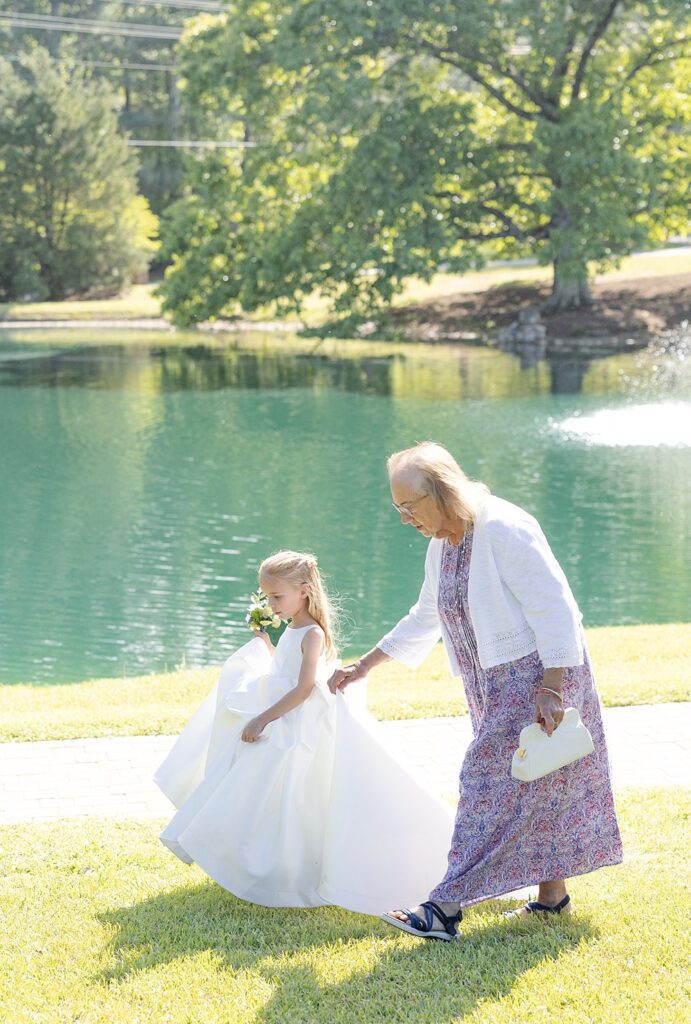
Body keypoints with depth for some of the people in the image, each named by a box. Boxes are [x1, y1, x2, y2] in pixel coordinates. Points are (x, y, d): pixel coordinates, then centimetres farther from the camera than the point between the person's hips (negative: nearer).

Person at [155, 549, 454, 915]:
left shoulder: (313, 634, -16)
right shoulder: (290, 630, 13)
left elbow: (305, 687, -24)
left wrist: (264, 718, -26)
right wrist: (263, 638, 19)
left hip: (299, 730, -10)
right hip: (278, 726, 10)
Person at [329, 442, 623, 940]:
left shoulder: (504, 529, -20)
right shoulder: (441, 547, 8)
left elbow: (553, 607, -21)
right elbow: (424, 619, 23)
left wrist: (552, 688, -23)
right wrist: (365, 665, 23)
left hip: (536, 675, -9)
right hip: (494, 685, 9)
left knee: (494, 785, -10)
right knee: (533, 787, 13)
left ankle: (447, 908, -11)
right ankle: (553, 894, 23)